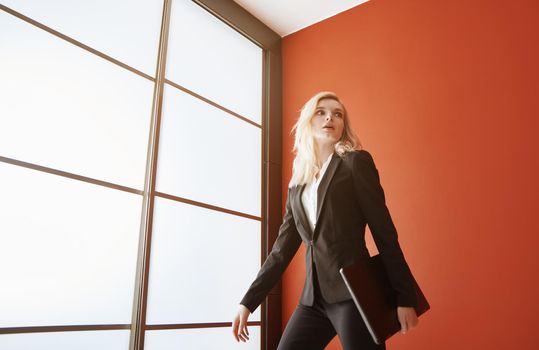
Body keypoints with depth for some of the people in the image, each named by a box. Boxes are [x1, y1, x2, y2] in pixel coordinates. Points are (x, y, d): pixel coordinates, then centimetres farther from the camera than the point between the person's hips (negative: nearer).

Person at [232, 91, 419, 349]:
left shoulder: (356, 161, 0)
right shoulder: (297, 184, 13)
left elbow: (383, 230, -5)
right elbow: (283, 247, 14)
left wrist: (404, 297, -8)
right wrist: (248, 301, 12)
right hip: (314, 297, 5)